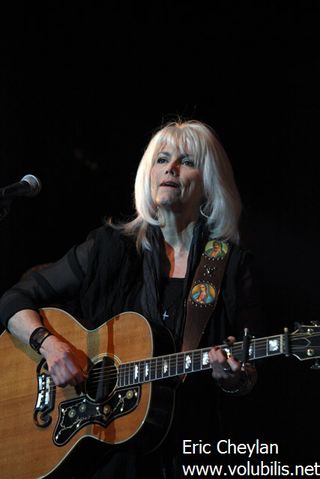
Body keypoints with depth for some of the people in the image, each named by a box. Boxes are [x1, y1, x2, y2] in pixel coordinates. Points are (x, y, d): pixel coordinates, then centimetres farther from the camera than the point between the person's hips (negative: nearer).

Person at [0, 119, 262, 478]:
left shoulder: (233, 264, 3)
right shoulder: (109, 247, 4)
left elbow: (248, 379, 5)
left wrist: (233, 377, -18)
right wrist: (49, 344, -12)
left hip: (189, 450, 2)